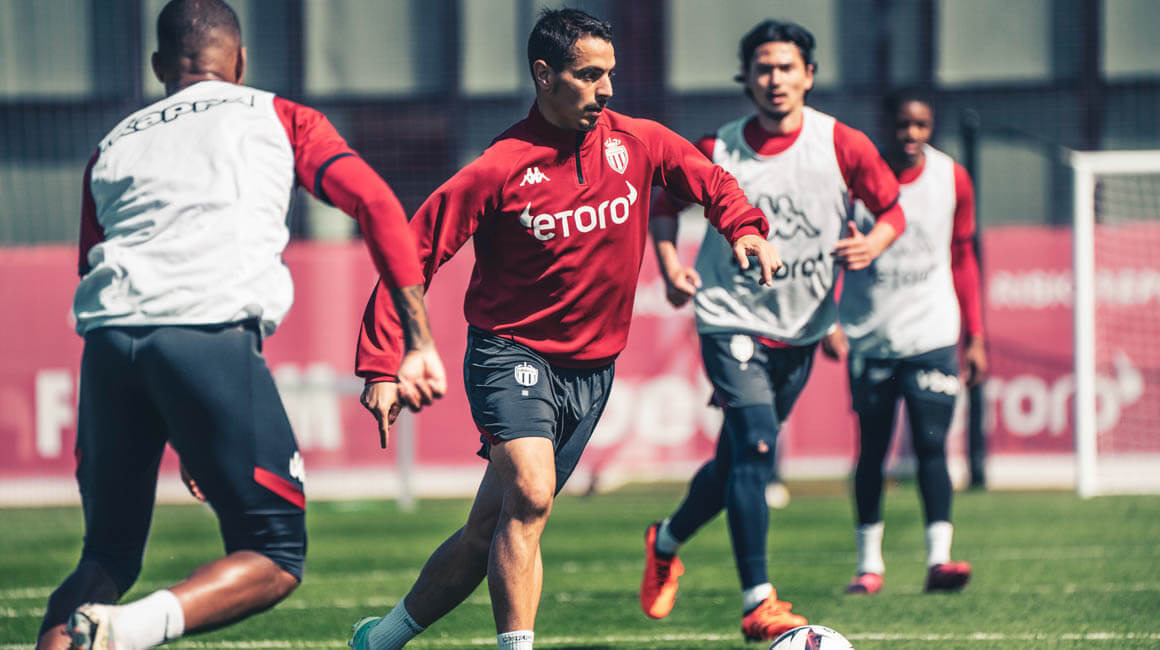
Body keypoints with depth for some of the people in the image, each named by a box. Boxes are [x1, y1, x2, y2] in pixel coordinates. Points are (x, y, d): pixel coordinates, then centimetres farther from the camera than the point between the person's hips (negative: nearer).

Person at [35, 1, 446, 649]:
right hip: (212, 336, -4)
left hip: (107, 343, 4)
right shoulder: (277, 118, 22)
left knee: (108, 557, 19)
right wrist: (419, 345, 8)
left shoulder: (114, 147, 30)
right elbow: (378, 206, 9)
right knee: (276, 559, 4)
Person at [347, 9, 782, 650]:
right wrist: (381, 363, -17)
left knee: (489, 533, 7)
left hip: (591, 370, 5)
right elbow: (411, 256, -12)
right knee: (529, 496, -28)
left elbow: (710, 181, 16)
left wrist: (746, 228, -6)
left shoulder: (637, 144, -1)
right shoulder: (499, 169, -15)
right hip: (511, 352, -5)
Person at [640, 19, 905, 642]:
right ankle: (758, 605, -19)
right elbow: (666, 202, 10)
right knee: (755, 450, -19)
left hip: (801, 330, 3)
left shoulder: (843, 146, -8)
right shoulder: (716, 152, -8)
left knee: (738, 462, 13)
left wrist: (872, 244, -20)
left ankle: (665, 544, 40)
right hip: (732, 320, -3)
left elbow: (892, 209, 2)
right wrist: (669, 265, -6)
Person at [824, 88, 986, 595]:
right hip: (869, 337, 0)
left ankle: (939, 558, -15)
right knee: (871, 449, 4)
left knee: (931, 444, -10)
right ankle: (869, 563, 12)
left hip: (932, 336, 0)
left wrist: (974, 338, 11)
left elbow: (962, 259, 12)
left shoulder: (951, 179, 3)